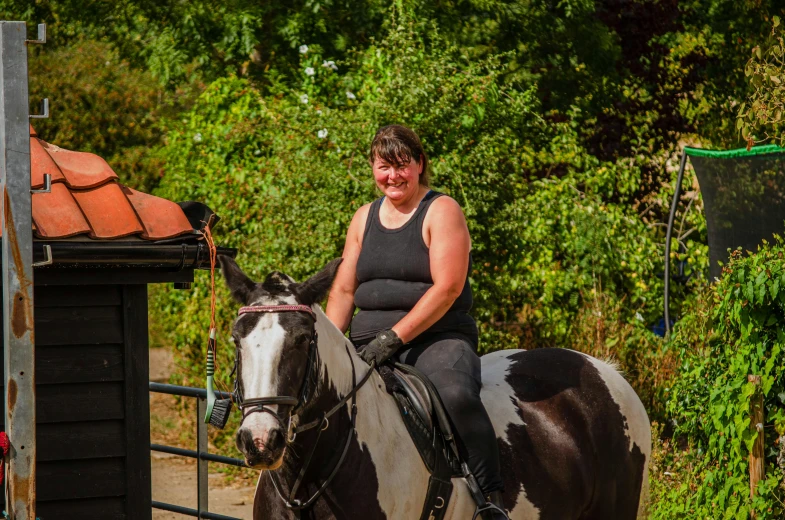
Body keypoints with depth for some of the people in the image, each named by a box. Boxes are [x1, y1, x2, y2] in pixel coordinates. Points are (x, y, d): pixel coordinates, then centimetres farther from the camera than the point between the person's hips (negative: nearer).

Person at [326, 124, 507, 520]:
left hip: (436, 338, -6)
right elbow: (343, 291, 17)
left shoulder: (442, 212, -2)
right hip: (370, 345, 6)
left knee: (456, 394, -36)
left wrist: (396, 336, -20)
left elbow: (448, 287, -13)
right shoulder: (364, 219, 16)